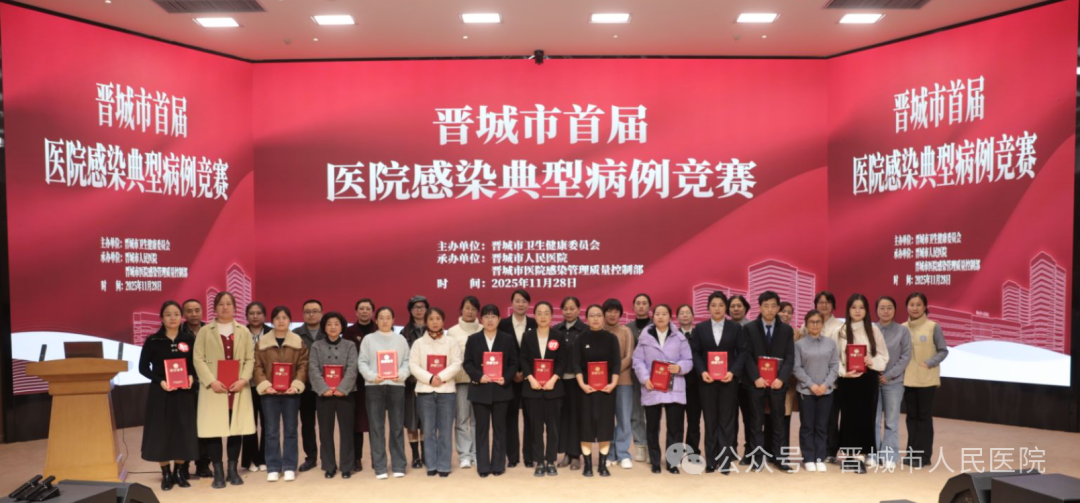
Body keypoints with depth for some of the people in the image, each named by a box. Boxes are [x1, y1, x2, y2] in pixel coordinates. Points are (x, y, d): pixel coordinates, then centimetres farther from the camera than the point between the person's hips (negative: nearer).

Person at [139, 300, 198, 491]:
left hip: (184, 393, 1)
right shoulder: (153, 341, -2)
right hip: (160, 392, -1)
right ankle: (166, 474, 13)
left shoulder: (189, 339, 3)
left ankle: (179, 472, 18)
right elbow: (143, 367, 0)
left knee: (183, 432, 4)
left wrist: (191, 377, -11)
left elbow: (196, 364, 9)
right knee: (162, 432, 1)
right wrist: (160, 381, -14)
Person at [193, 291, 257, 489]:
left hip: (238, 388, 2)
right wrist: (211, 381, -15)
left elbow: (250, 359, 6)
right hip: (213, 388, -2)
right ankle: (218, 473, 6)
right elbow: (198, 359, -2)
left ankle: (233, 470, 14)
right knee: (214, 430, -3)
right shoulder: (205, 331, 6)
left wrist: (243, 380, -10)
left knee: (236, 429, 4)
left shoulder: (244, 331, 12)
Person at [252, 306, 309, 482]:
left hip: (291, 392, 0)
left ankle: (289, 467, 13)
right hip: (269, 392, 0)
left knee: (290, 430, 5)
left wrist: (296, 384, -13)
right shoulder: (262, 342, 4)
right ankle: (273, 468, 11)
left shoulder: (299, 342, 4)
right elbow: (258, 366, 0)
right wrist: (264, 384, -14)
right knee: (271, 432, 4)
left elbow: (303, 366, 0)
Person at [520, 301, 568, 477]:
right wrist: (531, 379, -13)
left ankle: (551, 462, 10)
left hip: (553, 387, 0)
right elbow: (523, 360, 1)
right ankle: (539, 463, 9)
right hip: (533, 387, 0)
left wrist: (553, 380, -13)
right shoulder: (527, 336, 5)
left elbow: (563, 362, -1)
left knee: (553, 425, 2)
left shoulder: (558, 337, 3)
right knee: (536, 426, 3)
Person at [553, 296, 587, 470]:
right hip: (560, 379, 3)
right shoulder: (555, 330, 8)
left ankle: (576, 455, 9)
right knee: (563, 414, 6)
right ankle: (566, 453, 16)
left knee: (577, 415, 1)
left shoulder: (586, 330, -3)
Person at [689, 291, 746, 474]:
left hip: (729, 380, -1)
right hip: (707, 380, 1)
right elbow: (695, 353, 3)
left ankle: (725, 460, 5)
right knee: (710, 420, 4)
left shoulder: (736, 328, 5)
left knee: (727, 420, 1)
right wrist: (701, 372, -12)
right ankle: (711, 460, 8)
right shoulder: (700, 328, 7)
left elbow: (743, 352, 0)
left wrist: (733, 372, -13)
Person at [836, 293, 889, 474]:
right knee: (849, 416, 2)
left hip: (868, 378, 1)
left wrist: (872, 362, -13)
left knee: (865, 416, 0)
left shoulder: (874, 330, 4)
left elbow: (884, 355, 6)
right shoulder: (842, 331, 1)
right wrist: (843, 372, -17)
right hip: (848, 379, 0)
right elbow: (835, 356, -2)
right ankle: (850, 454, 11)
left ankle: (861, 456, 3)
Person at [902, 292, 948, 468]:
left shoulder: (933, 327, -6)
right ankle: (912, 452, 17)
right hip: (908, 379, 3)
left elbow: (943, 351, -3)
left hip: (926, 379, -3)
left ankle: (923, 455, 8)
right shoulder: (902, 328, 3)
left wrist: (928, 363, -15)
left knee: (924, 416, 2)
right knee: (912, 416, 10)